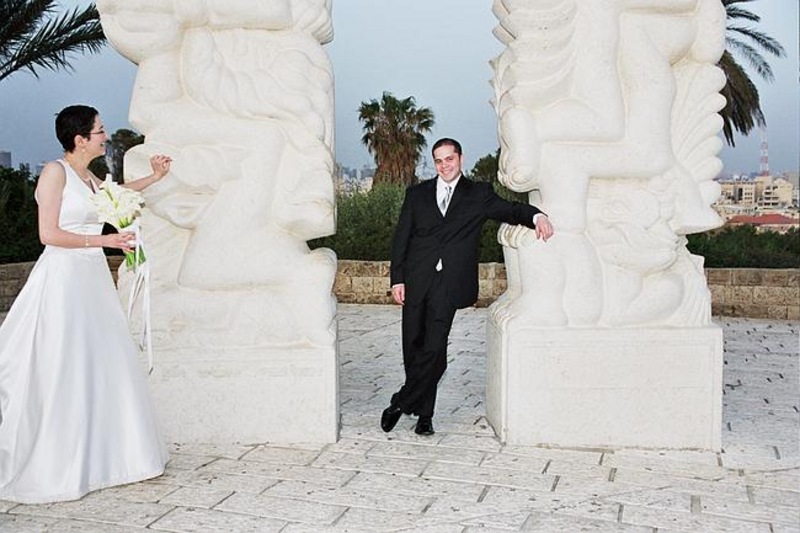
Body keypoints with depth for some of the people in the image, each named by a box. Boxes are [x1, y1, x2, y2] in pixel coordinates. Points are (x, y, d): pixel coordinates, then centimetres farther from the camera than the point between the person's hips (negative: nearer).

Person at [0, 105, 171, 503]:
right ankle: (54, 469, 9)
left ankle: (99, 456, 19)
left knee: (102, 367, 9)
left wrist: (154, 177, 39)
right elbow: (49, 234, -14)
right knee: (62, 372, -3)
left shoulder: (88, 177, 14)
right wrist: (104, 240, -13)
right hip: (63, 277, -8)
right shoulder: (55, 171, -8)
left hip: (94, 277, 8)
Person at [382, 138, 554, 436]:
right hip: (416, 282, 2)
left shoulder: (478, 195, 11)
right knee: (413, 348, 5)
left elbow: (510, 210, 3)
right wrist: (397, 279, 2)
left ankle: (401, 404, 6)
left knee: (434, 349, -9)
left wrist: (536, 215, -19)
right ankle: (424, 413, 21)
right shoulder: (417, 194, 14)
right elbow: (401, 238, 11)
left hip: (448, 285, -2)